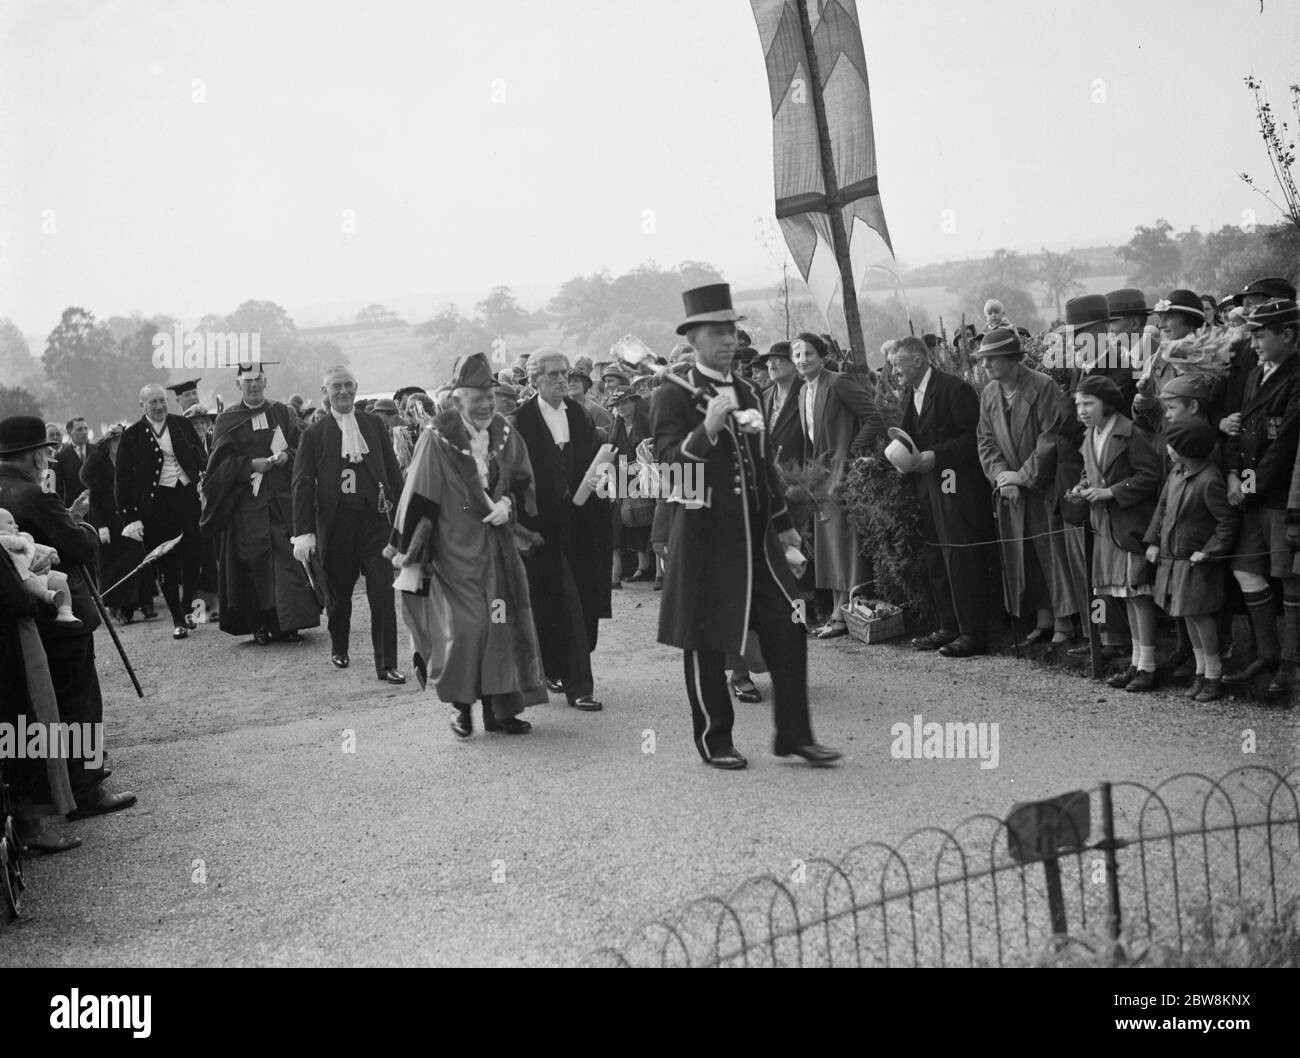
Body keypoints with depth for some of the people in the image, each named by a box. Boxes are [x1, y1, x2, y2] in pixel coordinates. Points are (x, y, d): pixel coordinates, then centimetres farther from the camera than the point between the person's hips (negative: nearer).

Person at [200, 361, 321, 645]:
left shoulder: (281, 413, 12)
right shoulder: (228, 420, 6)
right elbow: (221, 463, -1)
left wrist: (285, 457, -11)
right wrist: (252, 464, -14)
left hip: (283, 499, 1)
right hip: (246, 502, -1)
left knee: (288, 558, -7)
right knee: (256, 561, -3)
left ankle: (288, 623, -5)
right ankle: (260, 625, 5)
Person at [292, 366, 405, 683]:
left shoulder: (374, 424, 9)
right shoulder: (313, 434, 1)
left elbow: (392, 468, 11)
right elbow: (302, 484, -1)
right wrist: (303, 532, -8)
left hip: (375, 518, 1)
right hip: (336, 523, -1)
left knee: (383, 594, -7)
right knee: (338, 594, 12)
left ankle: (386, 665, -3)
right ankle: (339, 649, 36)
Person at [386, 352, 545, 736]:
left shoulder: (503, 432, 4)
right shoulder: (438, 438, -9)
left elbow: (522, 480, 13)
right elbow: (418, 498, -7)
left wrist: (508, 503, -9)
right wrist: (406, 550, -7)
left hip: (497, 544, 5)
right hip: (455, 548, -5)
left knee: (504, 623, 3)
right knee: (464, 626, -12)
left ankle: (500, 707, 11)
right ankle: (462, 706, 7)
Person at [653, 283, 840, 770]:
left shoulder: (747, 392, 14)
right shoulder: (672, 397, -7)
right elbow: (668, 464, -17)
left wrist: (783, 522, 24)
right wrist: (707, 428, -31)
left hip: (756, 533, 6)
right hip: (705, 535, -6)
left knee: (787, 627, 1)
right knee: (706, 642, 3)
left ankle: (794, 733, 10)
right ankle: (714, 739, 18)